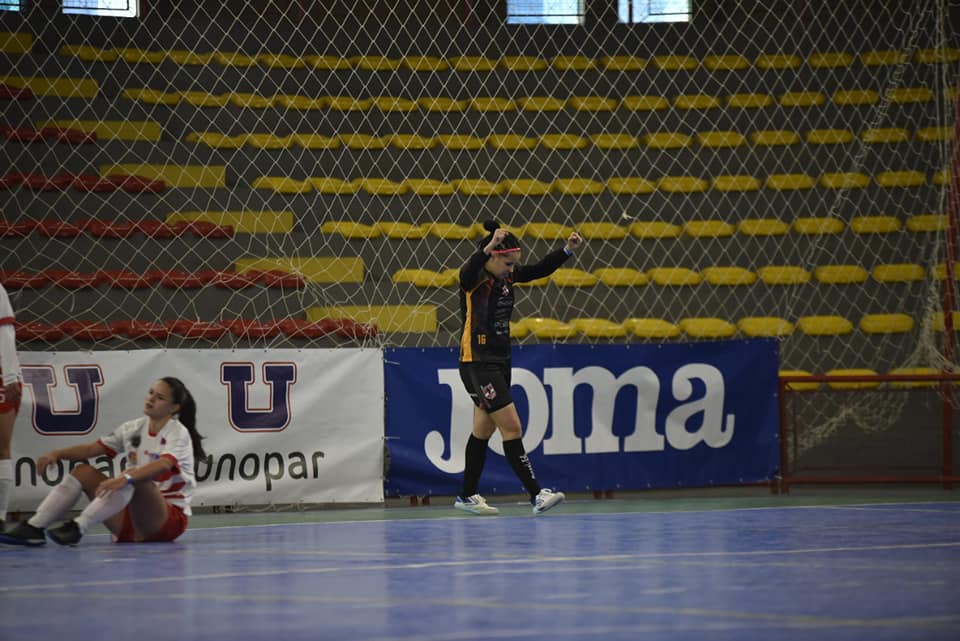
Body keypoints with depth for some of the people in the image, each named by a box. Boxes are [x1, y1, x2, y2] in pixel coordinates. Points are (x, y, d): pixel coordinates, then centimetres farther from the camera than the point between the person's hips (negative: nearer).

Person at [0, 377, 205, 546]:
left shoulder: (178, 433, -10)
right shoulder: (133, 429, 9)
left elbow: (163, 464, -30)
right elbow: (92, 448, 5)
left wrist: (125, 478, -46)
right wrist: (57, 454, -13)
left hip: (169, 518, -7)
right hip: (130, 521, 7)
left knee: (133, 479, -34)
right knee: (84, 472, -6)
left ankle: (77, 528, -43)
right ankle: (34, 527, -22)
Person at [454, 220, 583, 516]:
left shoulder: (506, 275, 5)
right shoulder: (476, 278, -17)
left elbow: (540, 269, 13)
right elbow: (466, 274, -41)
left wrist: (568, 250, -3)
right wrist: (488, 248, -58)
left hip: (500, 361, 9)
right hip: (478, 364, -9)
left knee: (484, 429, 15)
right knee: (512, 427, -12)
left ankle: (467, 496, 25)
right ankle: (537, 495, -13)